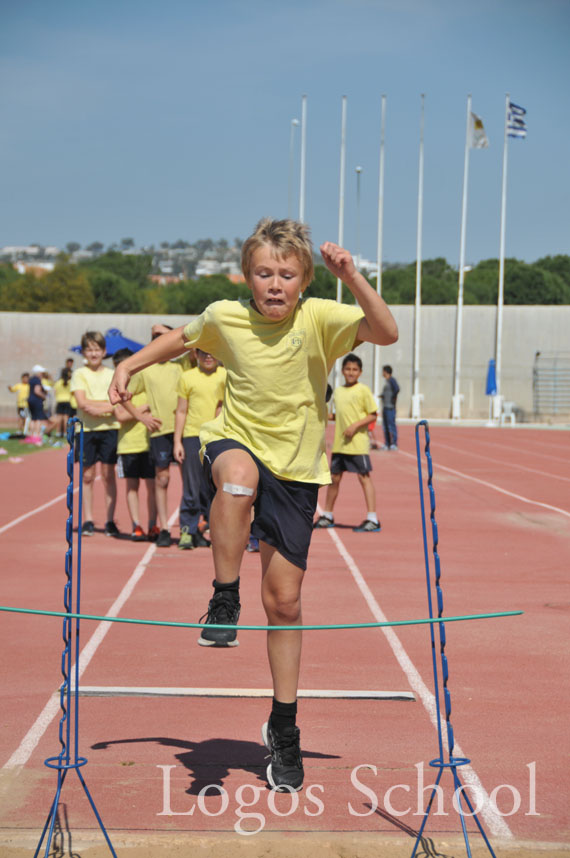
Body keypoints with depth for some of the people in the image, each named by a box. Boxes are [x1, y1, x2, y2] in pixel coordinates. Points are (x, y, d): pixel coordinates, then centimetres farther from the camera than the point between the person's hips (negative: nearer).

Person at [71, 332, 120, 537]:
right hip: (86, 429, -1)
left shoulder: (112, 374, 10)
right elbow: (82, 403, -7)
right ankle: (87, 520, 10)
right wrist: (109, 405, -12)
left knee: (109, 474, 0)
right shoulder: (79, 374, 4)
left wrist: (97, 407, -14)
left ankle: (110, 520, 4)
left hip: (109, 428, 1)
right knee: (87, 475, 3)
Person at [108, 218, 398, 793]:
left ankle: (283, 727, 20)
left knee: (283, 599, 3)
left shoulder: (319, 318, -12)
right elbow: (181, 338, 17)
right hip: (235, 442, 0)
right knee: (239, 477, -41)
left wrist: (352, 279, -37)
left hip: (295, 469, 0)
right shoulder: (224, 316, -5)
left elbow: (387, 333, -28)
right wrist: (130, 365, 10)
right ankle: (224, 599, -21)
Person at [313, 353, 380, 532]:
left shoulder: (363, 390, -5)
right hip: (339, 443, 6)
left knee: (364, 477, -7)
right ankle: (327, 516, 23)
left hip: (358, 443, -6)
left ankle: (372, 519, -6)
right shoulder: (338, 391, 13)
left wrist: (355, 425, -17)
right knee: (334, 477, 11)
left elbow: (372, 415, -6)